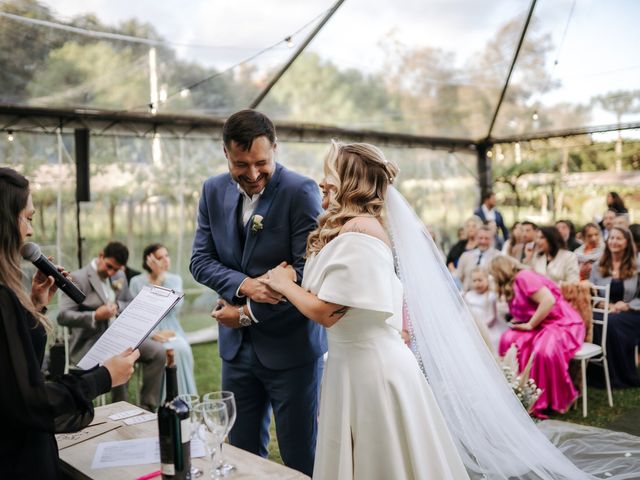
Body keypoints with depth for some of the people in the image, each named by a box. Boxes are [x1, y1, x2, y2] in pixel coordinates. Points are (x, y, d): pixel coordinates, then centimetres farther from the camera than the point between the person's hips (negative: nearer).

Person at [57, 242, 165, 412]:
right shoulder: (78, 278, -10)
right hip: (90, 343, -7)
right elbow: (62, 316, -16)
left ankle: (148, 409, -4)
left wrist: (118, 306, -4)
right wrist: (95, 316, -32)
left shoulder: (120, 276, 11)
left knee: (158, 352, -12)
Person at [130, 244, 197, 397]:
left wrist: (161, 277, -12)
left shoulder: (175, 279, 9)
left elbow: (175, 306, -10)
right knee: (165, 351, -33)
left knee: (181, 349, -31)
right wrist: (152, 334, -16)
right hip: (147, 333, -2)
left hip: (171, 331, 2)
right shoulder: (137, 282, 4)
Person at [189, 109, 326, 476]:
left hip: (290, 347, -5)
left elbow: (307, 273, -18)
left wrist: (247, 313, -12)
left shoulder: (301, 192, -14)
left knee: (301, 460, 8)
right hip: (237, 346, 5)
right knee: (242, 455, 17)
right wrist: (243, 284, -17)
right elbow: (200, 260, 2)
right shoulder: (214, 191, 3)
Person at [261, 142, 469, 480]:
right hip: (354, 362, 9)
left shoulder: (358, 231, -19)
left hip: (370, 367, -9)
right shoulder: (357, 228, 11)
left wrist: (285, 285, -3)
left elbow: (326, 312, -21)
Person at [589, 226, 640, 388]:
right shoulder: (598, 266, 14)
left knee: (612, 323, -37)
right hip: (603, 311, 2)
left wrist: (626, 305, -14)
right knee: (593, 323, -35)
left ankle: (621, 377, -19)